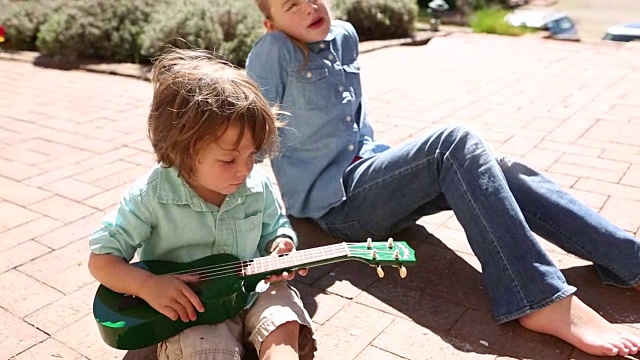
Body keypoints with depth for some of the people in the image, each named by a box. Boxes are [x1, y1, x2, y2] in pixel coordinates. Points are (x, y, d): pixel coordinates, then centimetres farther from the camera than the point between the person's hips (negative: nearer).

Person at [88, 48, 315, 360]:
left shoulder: (257, 187, -6)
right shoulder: (151, 197, -16)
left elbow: (276, 229, 13)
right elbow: (101, 259, -8)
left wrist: (281, 247, -11)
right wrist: (147, 285, -25)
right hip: (187, 312, -2)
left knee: (284, 325, -24)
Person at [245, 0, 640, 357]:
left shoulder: (344, 36, 10)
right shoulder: (274, 50, -12)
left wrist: (375, 155, 16)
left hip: (367, 170, 7)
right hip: (335, 200, -7)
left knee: (501, 170, -9)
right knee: (456, 144, -26)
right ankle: (545, 301, -30)